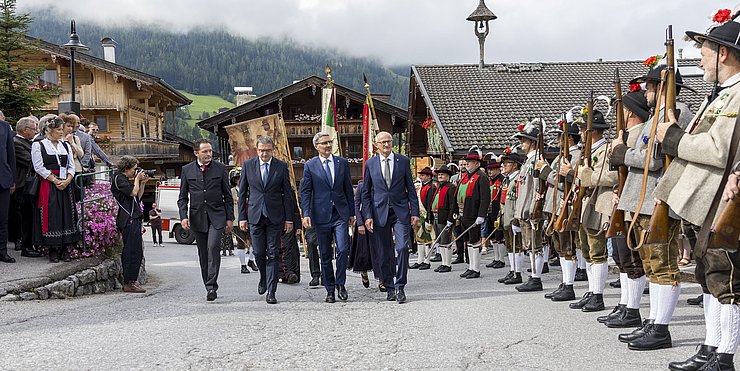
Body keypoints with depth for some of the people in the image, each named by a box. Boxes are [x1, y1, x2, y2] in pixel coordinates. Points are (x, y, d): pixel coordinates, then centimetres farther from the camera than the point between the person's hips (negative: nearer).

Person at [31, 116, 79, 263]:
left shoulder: (65, 146, 14)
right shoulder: (38, 145, -1)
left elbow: (71, 166, 11)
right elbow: (39, 167, -8)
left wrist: (67, 180, -6)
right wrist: (55, 180, -13)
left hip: (65, 185, 5)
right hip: (48, 186, -5)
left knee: (66, 215, 2)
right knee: (51, 216, -6)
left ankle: (65, 249, 7)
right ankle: (53, 249, 0)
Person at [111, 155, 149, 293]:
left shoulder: (127, 179, 21)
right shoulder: (119, 178, -7)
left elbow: (138, 197, 23)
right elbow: (133, 192, -18)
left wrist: (143, 183, 14)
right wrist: (137, 179, -2)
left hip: (133, 218, 10)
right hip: (129, 219, -10)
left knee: (128, 251, 13)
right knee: (134, 251, -12)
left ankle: (130, 281, 18)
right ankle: (129, 283, -11)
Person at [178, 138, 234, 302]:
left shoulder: (220, 168, 4)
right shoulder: (187, 170, 6)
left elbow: (228, 196, 7)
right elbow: (183, 197, 8)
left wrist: (230, 218, 3)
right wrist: (183, 216, -5)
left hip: (217, 216, -2)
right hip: (197, 217, 2)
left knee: (213, 247, -19)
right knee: (203, 253, 6)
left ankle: (211, 286, -19)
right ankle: (210, 287, 15)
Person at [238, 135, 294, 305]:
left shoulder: (281, 166, 1)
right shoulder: (248, 165, 3)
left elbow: (288, 194, 3)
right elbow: (242, 193, 7)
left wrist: (289, 219, -1)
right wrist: (242, 217, 2)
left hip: (275, 216, -1)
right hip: (255, 216, 1)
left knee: (273, 254, -3)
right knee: (258, 253, 4)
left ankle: (271, 292, -2)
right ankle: (264, 278, 33)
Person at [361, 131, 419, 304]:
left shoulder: (403, 161, 5)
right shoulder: (370, 164, 6)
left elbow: (410, 188, 6)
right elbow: (366, 192, 7)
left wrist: (415, 212, 0)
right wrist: (368, 215, -2)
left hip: (400, 212, -1)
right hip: (380, 213, 1)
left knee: (402, 247, -14)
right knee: (384, 254, 5)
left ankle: (400, 287, -6)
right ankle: (389, 288, 15)